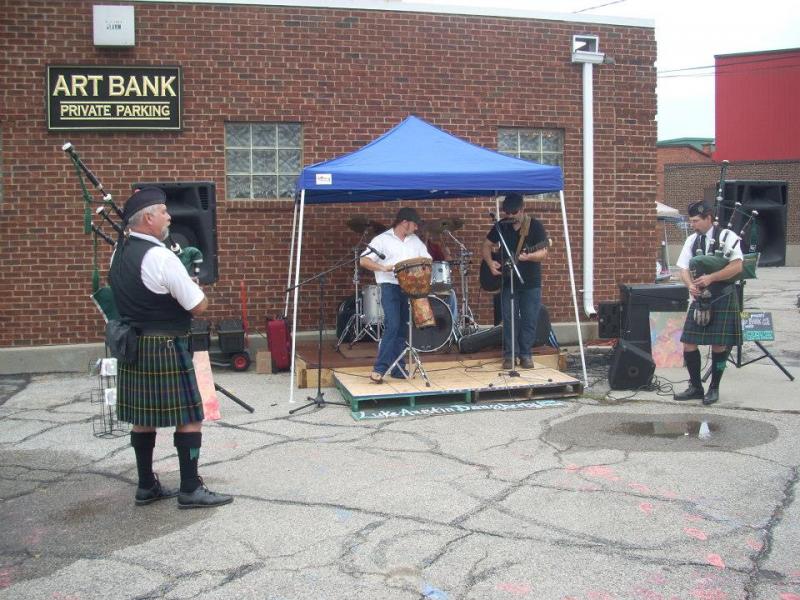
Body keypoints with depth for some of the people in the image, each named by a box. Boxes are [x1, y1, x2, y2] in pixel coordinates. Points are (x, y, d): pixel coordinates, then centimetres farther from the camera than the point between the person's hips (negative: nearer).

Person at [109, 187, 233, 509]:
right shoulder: (161, 257, -20)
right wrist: (194, 285, 4)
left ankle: (146, 486, 23)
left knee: (143, 417, 14)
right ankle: (190, 490, 5)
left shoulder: (119, 252, 7)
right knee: (189, 417, 0)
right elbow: (199, 306, -17)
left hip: (132, 346, 9)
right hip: (165, 349, -9)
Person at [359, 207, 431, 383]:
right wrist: (383, 268, -21)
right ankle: (379, 368, -14)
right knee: (393, 326, -17)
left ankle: (398, 368, 13)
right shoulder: (382, 240, 0)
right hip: (390, 287, -6)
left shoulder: (415, 240, 17)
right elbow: (363, 261, -7)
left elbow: (427, 260, 19)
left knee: (403, 328, 6)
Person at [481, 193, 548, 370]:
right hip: (508, 282, 2)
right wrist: (490, 262, -8)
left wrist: (527, 257, -33)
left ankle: (526, 355, 12)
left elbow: (543, 253, -14)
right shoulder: (502, 225, 3)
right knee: (509, 319, 2)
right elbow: (486, 246, 10)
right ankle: (509, 355, 9)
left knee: (529, 320, 1)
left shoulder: (535, 226, -7)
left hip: (531, 282, -2)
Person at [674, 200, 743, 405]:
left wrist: (710, 278, -22)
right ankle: (695, 387, 16)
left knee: (719, 344, 1)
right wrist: (691, 285, -14)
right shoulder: (692, 240, 8)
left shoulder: (727, 237, -7)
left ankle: (714, 388, 18)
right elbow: (684, 269, 6)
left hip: (723, 298, -5)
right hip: (700, 298, 5)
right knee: (689, 343, 1)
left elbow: (737, 266, -15)